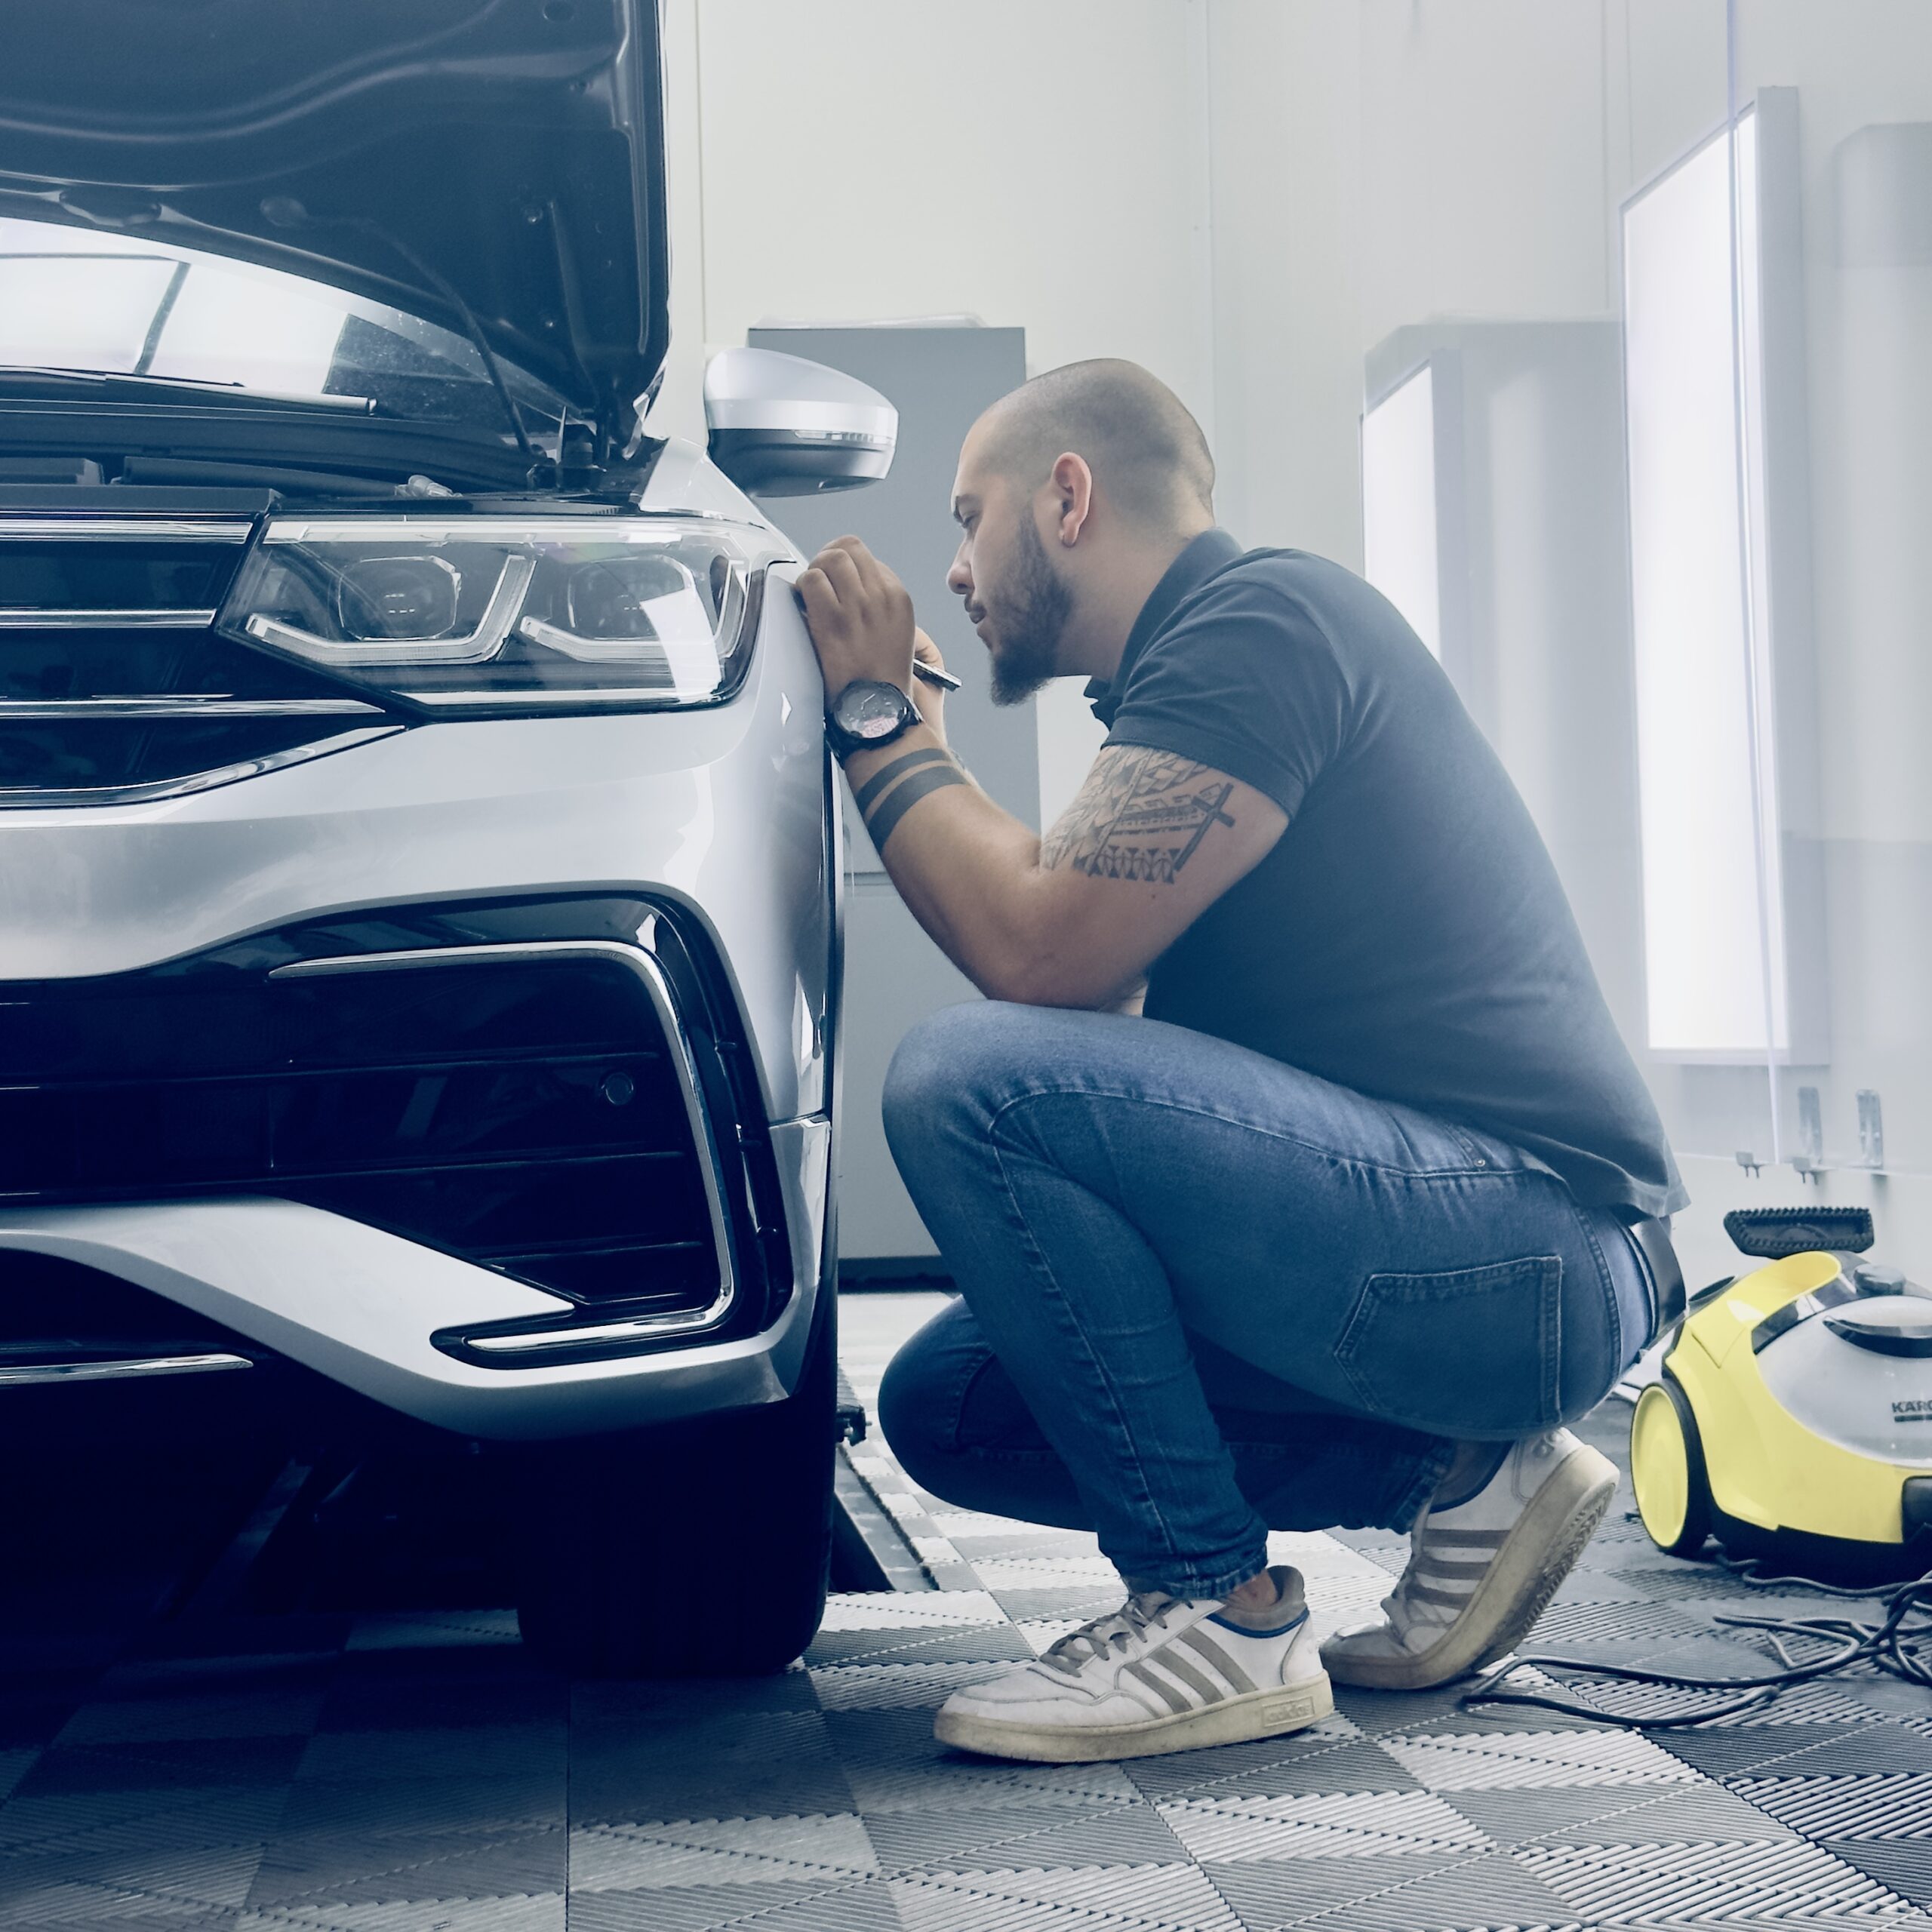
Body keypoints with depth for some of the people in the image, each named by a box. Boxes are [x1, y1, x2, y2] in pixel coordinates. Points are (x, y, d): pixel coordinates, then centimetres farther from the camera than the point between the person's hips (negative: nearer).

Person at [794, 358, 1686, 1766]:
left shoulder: (1268, 618, -11)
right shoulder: (1182, 675, 21)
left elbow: (1041, 953, -18)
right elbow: (1085, 983, 19)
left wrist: (878, 721, -5)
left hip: (1534, 1252, -11)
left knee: (973, 1082, -24)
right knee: (946, 1402, 11)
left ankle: (1218, 1610, -13)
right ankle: (1456, 1470, 8)